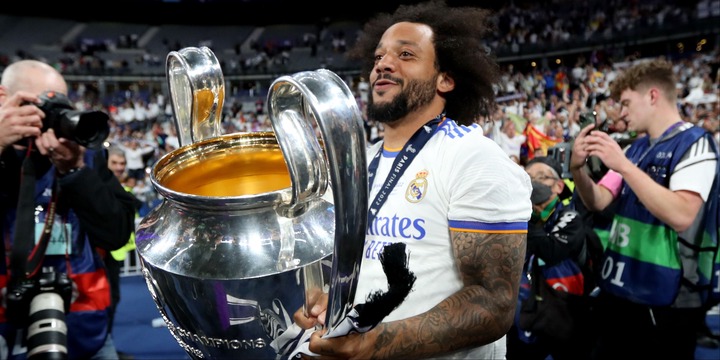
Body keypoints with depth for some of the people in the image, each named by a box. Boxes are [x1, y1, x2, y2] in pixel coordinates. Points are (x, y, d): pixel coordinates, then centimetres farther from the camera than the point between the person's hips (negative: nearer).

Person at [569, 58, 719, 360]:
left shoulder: (694, 143, -13)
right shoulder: (634, 148, 10)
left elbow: (681, 216, -27)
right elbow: (598, 202, 5)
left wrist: (624, 166, -30)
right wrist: (578, 167, -13)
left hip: (662, 300, -7)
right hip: (617, 288, 7)